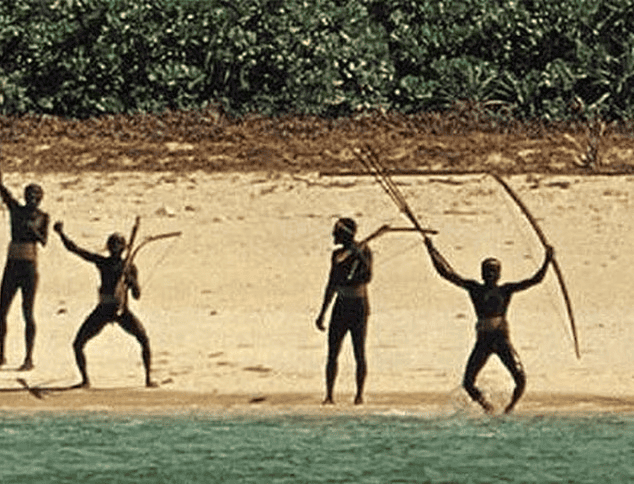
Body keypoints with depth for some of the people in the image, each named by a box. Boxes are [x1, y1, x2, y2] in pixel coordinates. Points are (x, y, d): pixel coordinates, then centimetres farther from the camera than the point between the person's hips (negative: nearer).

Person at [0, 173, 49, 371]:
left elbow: (44, 241, -5)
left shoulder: (42, 216, 4)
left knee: (27, 313, -5)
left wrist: (33, 230, -23)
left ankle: (29, 359, -3)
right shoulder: (16, 210, 9)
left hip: (29, 267, -3)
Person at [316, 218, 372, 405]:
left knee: (359, 354, -2)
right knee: (332, 353, -2)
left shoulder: (362, 251, -4)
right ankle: (329, 395, 1)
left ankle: (359, 394, 6)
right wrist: (322, 314, 18)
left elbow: (367, 277, -16)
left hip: (359, 307, -5)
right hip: (340, 307, 5)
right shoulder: (337, 255, 11)